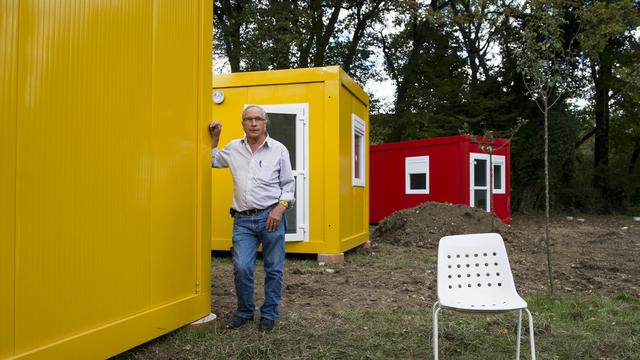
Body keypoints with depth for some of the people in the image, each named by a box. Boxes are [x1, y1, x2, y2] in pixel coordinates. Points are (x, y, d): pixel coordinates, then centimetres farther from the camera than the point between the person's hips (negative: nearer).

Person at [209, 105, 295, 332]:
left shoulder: (279, 149, 3)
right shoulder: (234, 148, 11)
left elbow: (288, 184, 5)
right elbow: (212, 161, 30)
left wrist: (280, 207, -9)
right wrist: (214, 137, 18)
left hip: (271, 217, -2)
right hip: (243, 220, 2)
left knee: (274, 269, 5)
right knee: (242, 268, -5)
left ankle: (269, 314, 22)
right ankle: (244, 312, 18)